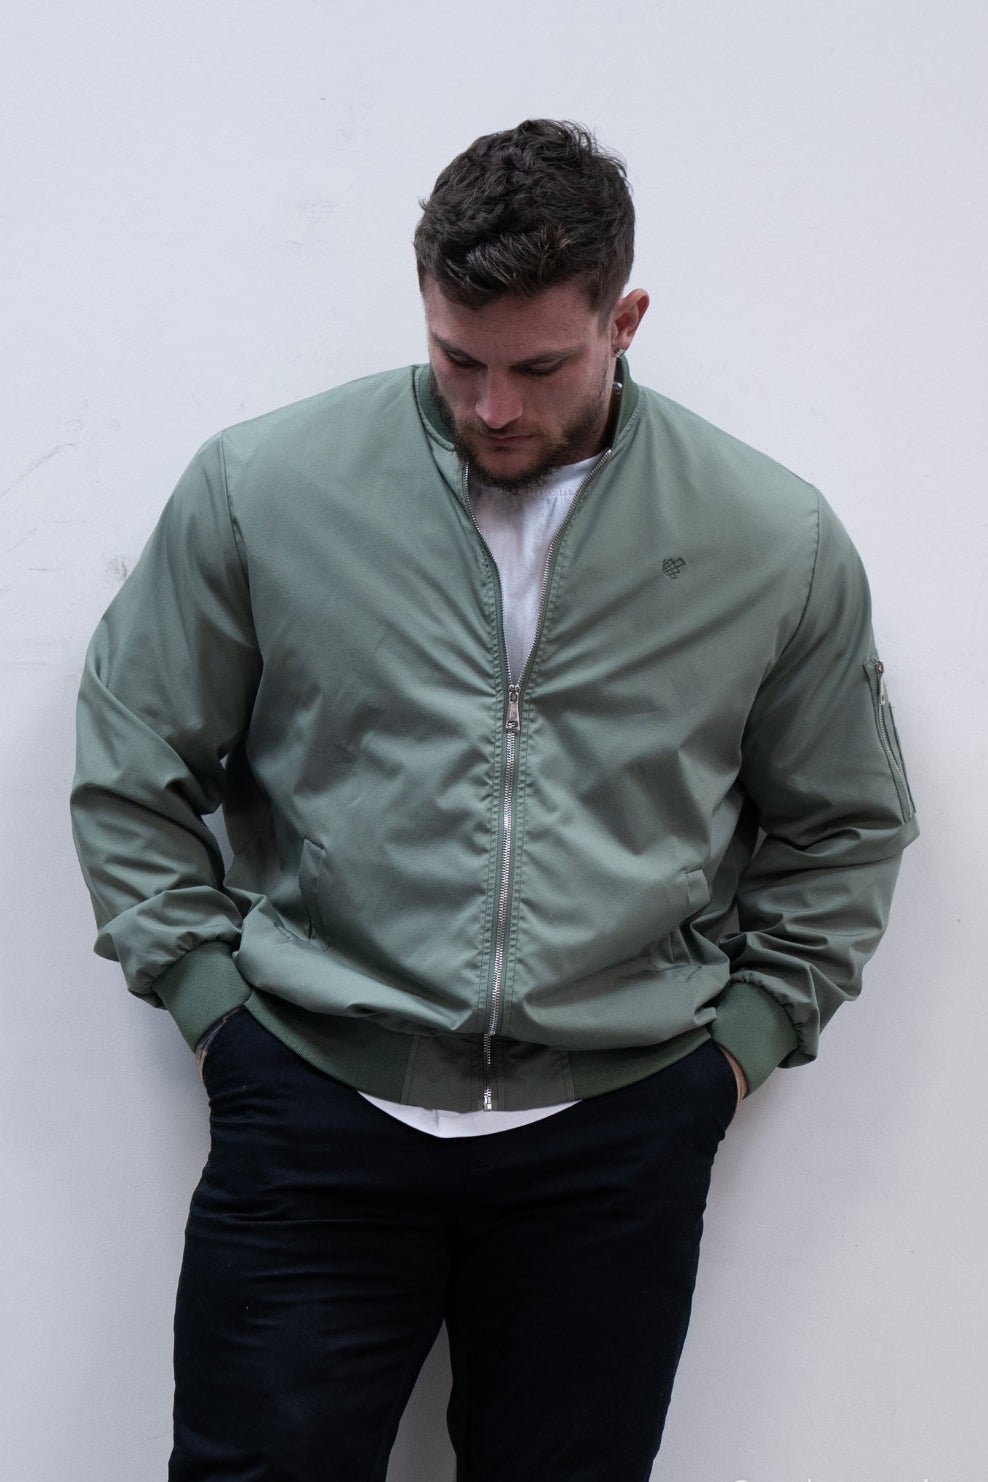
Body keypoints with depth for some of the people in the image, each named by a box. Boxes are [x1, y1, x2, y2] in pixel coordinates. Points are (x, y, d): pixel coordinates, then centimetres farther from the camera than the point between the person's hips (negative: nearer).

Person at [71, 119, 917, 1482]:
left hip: (618, 1137, 1)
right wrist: (211, 1000, 2)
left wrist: (743, 1038, 6)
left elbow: (844, 826, 13)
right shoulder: (259, 488, -3)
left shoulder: (779, 544, 0)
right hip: (313, 1112, 0)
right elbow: (133, 770, 7)